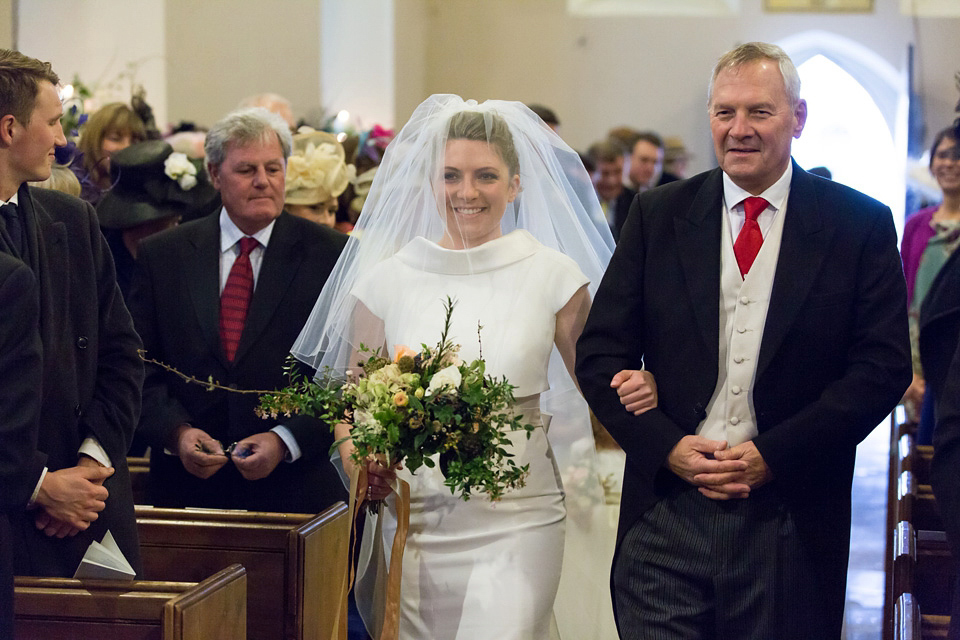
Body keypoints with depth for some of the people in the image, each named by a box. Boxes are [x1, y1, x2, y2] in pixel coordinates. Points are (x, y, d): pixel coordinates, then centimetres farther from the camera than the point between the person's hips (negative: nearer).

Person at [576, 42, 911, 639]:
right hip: (667, 517, 1)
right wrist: (666, 445, -9)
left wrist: (774, 454, -11)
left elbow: (884, 366, -3)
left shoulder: (860, 225, 2)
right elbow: (601, 352, 6)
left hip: (792, 524, -1)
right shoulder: (658, 216, 6)